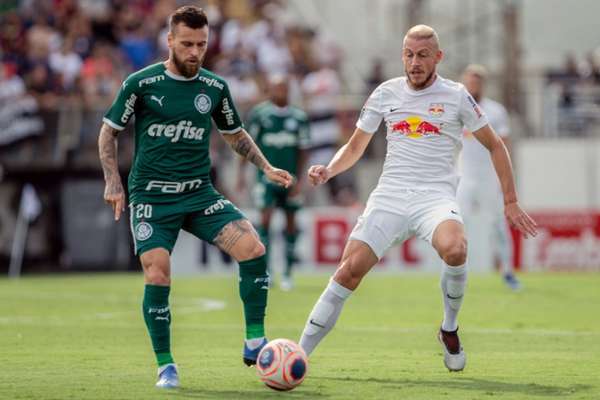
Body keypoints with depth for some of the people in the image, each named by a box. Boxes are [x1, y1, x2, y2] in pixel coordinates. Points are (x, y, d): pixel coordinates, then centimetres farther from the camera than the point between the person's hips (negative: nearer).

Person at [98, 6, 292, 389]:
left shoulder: (215, 87, 5)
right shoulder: (141, 83, -5)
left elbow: (236, 134, 21)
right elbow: (109, 131, 6)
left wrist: (266, 168, 9)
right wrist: (113, 181, -4)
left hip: (199, 194, 3)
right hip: (151, 197, -3)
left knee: (253, 248, -18)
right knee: (157, 276, -16)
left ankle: (255, 343, -6)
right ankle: (165, 365, 3)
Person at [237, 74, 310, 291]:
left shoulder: (298, 117, 2)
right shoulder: (259, 114, -4)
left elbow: (302, 151, 6)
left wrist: (299, 180, 0)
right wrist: (241, 173, -3)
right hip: (267, 175, -2)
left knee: (291, 223, 5)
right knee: (265, 219, -13)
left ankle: (287, 273, 14)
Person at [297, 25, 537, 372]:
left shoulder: (456, 96, 4)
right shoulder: (386, 93, 10)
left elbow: (494, 145, 13)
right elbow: (355, 148, 19)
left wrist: (510, 202, 9)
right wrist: (328, 171, -2)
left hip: (436, 197, -2)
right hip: (390, 196, 2)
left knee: (454, 249, -35)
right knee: (350, 269, -16)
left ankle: (450, 329, -8)